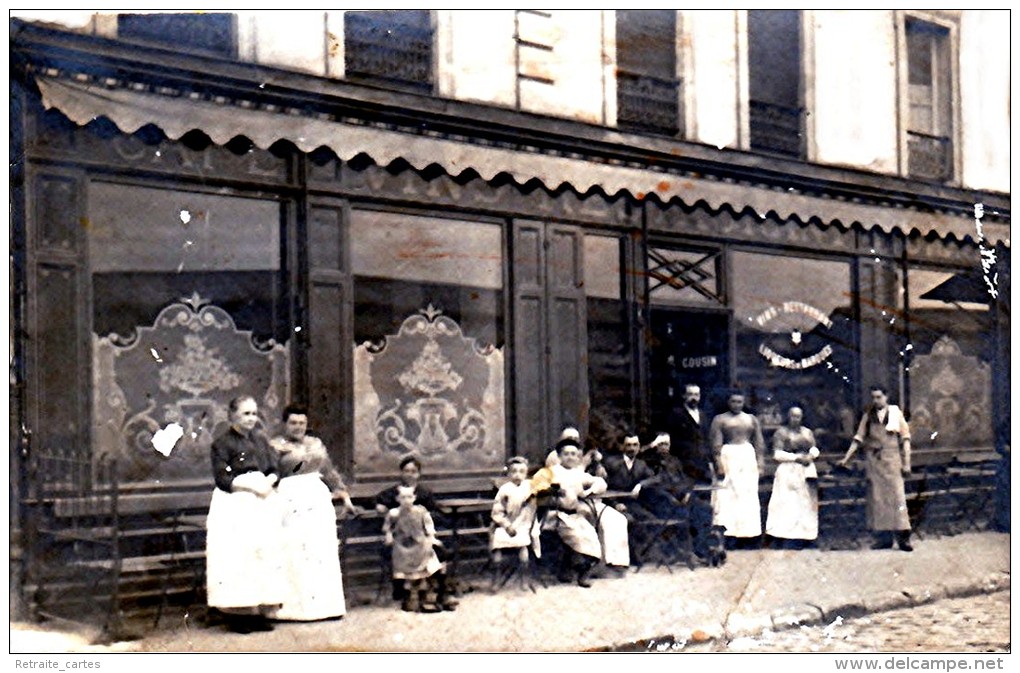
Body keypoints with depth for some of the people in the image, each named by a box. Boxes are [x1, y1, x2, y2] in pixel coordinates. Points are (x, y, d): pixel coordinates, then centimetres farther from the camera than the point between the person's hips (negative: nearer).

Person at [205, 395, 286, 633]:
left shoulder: (261, 440, 16)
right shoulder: (222, 444, -2)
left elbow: (275, 469, 12)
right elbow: (223, 479, -9)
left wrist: (268, 481, -9)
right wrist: (251, 485, -16)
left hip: (263, 502, 6)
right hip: (235, 505, -5)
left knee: (265, 552, 1)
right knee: (237, 555, -9)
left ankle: (259, 612, 5)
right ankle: (237, 614, -5)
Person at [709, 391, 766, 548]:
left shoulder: (752, 420, 14)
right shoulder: (720, 419, 3)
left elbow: (759, 443, 11)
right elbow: (716, 443, -5)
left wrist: (760, 463, 2)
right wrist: (719, 463, -14)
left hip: (748, 458, 4)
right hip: (728, 457, -4)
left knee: (748, 495, 2)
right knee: (728, 495, -6)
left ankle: (746, 532, 5)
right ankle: (728, 532, -7)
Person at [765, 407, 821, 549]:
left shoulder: (807, 432, 17)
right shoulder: (781, 433, 0)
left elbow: (814, 449, 13)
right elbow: (777, 453, -8)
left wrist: (810, 455, -10)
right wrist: (797, 457, -13)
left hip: (807, 471, 6)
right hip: (788, 472, -5)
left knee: (807, 504, 2)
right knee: (789, 504, -11)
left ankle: (803, 536, 5)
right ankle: (788, 538, -13)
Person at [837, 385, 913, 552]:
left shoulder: (896, 413, 5)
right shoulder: (868, 416, 11)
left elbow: (905, 438, 4)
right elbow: (859, 438, 12)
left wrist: (906, 462, -3)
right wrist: (846, 458, 6)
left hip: (892, 459, -3)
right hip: (873, 460, 3)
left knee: (896, 495, -8)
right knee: (877, 498, 1)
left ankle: (903, 536, -8)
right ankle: (883, 538, 4)